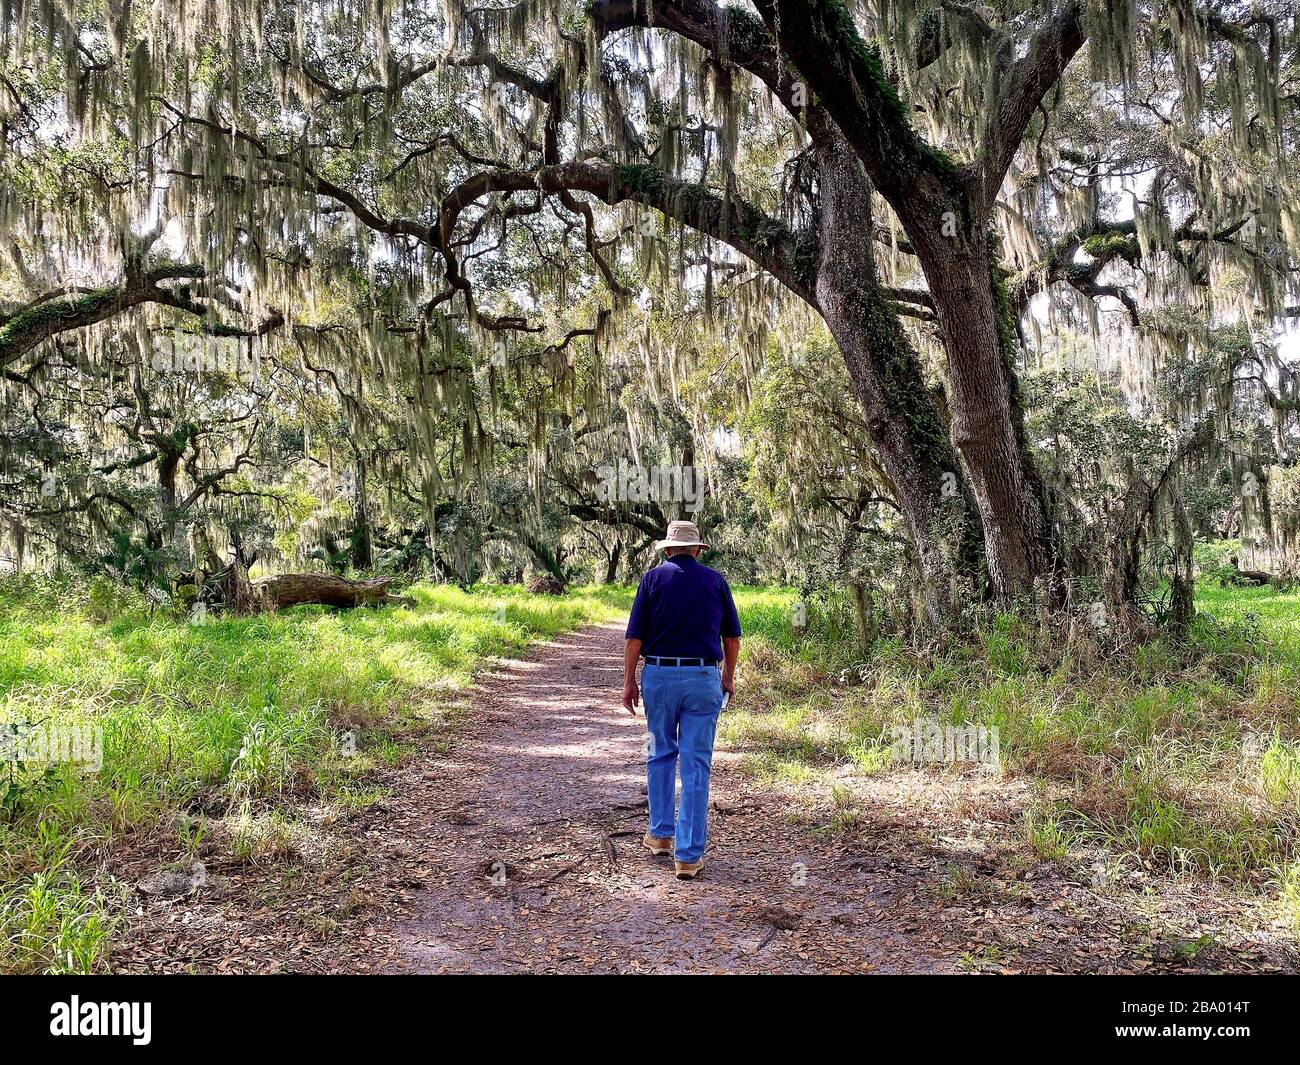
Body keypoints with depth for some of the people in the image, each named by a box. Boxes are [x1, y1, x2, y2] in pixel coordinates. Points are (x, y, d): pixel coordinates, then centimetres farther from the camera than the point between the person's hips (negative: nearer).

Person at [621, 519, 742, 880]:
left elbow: (635, 636, -3)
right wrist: (728, 676, 22)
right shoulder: (715, 580, 6)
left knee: (660, 755, 20)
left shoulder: (653, 578, 2)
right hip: (703, 678, 0)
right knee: (696, 766, 2)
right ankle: (689, 855, 4)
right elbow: (732, 636, 9)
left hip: (658, 676, 0)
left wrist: (628, 681, 4)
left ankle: (661, 834, 28)